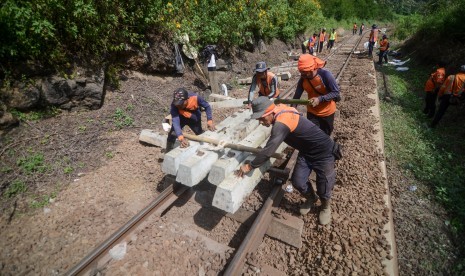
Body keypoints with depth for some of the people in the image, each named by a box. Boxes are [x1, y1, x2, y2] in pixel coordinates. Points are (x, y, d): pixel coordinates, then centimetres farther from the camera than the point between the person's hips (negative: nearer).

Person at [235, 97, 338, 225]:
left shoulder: (281, 124, -37)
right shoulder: (280, 111, -10)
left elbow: (268, 151, -37)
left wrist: (249, 166, -26)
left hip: (323, 151, -7)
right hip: (306, 151, 8)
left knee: (323, 185, 5)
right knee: (298, 181, 2)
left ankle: (326, 206, 38)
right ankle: (311, 198, 33)